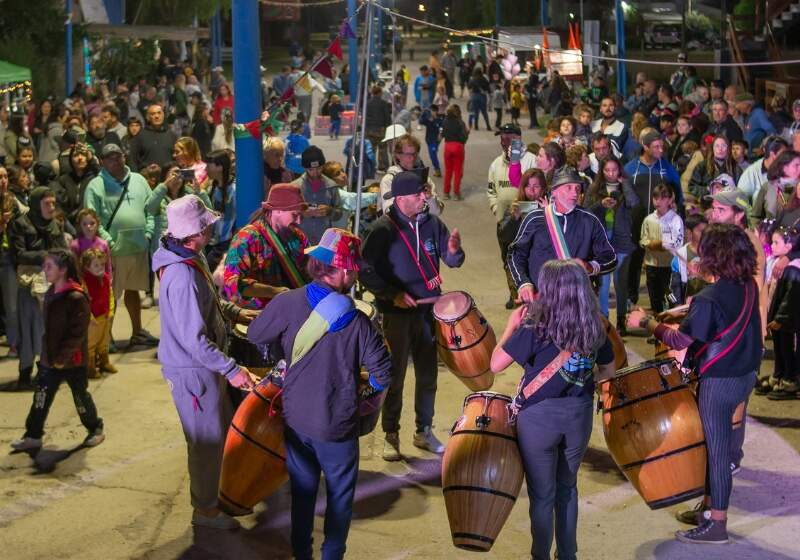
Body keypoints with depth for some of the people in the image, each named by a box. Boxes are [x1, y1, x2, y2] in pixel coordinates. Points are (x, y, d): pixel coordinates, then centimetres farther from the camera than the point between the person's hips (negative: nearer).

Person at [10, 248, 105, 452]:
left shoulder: (76, 298, -22)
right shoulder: (51, 294, 5)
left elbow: (78, 334, -22)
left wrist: (62, 357, -21)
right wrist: (47, 354, 13)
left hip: (73, 361, -7)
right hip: (49, 360, 7)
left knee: (80, 397, 10)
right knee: (41, 397, 9)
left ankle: (95, 429, 29)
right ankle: (33, 436, 17)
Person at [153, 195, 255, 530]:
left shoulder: (191, 258, 0)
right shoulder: (182, 278, -32)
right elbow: (194, 340, -30)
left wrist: (234, 313, 8)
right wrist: (231, 370, -27)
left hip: (203, 364, 10)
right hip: (192, 370, -10)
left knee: (223, 429, 24)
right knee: (207, 439, 7)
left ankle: (217, 492, 41)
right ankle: (205, 510, 25)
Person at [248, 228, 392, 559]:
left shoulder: (287, 304, -15)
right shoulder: (356, 321, -19)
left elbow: (255, 336, 0)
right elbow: (382, 375, -13)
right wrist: (374, 385, 9)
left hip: (294, 418, 3)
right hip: (336, 426, -3)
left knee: (302, 490, 22)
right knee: (340, 495, 17)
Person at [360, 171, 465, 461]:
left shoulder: (432, 223, 2)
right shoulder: (383, 229, -11)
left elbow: (452, 262, 7)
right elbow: (366, 271, -9)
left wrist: (453, 251, -15)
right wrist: (393, 294, -19)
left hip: (430, 309, 4)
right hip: (397, 314, -4)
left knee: (428, 375, 12)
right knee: (395, 377, 1)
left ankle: (424, 432, 25)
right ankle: (391, 436, 13)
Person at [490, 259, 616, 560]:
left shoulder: (534, 328, -16)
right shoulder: (595, 328, -2)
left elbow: (495, 364, -13)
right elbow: (608, 371, 11)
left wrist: (511, 326, -2)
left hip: (539, 417, -4)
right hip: (579, 416, 4)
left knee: (542, 495, 9)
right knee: (567, 489, 22)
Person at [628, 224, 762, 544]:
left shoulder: (709, 298, -24)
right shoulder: (748, 286, 0)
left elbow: (682, 340, -20)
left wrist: (646, 322, -9)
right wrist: (689, 310, 14)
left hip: (720, 382, -8)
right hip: (745, 374, 8)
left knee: (716, 448, 2)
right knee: (716, 443, 21)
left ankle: (717, 525, 10)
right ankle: (710, 507, 33)